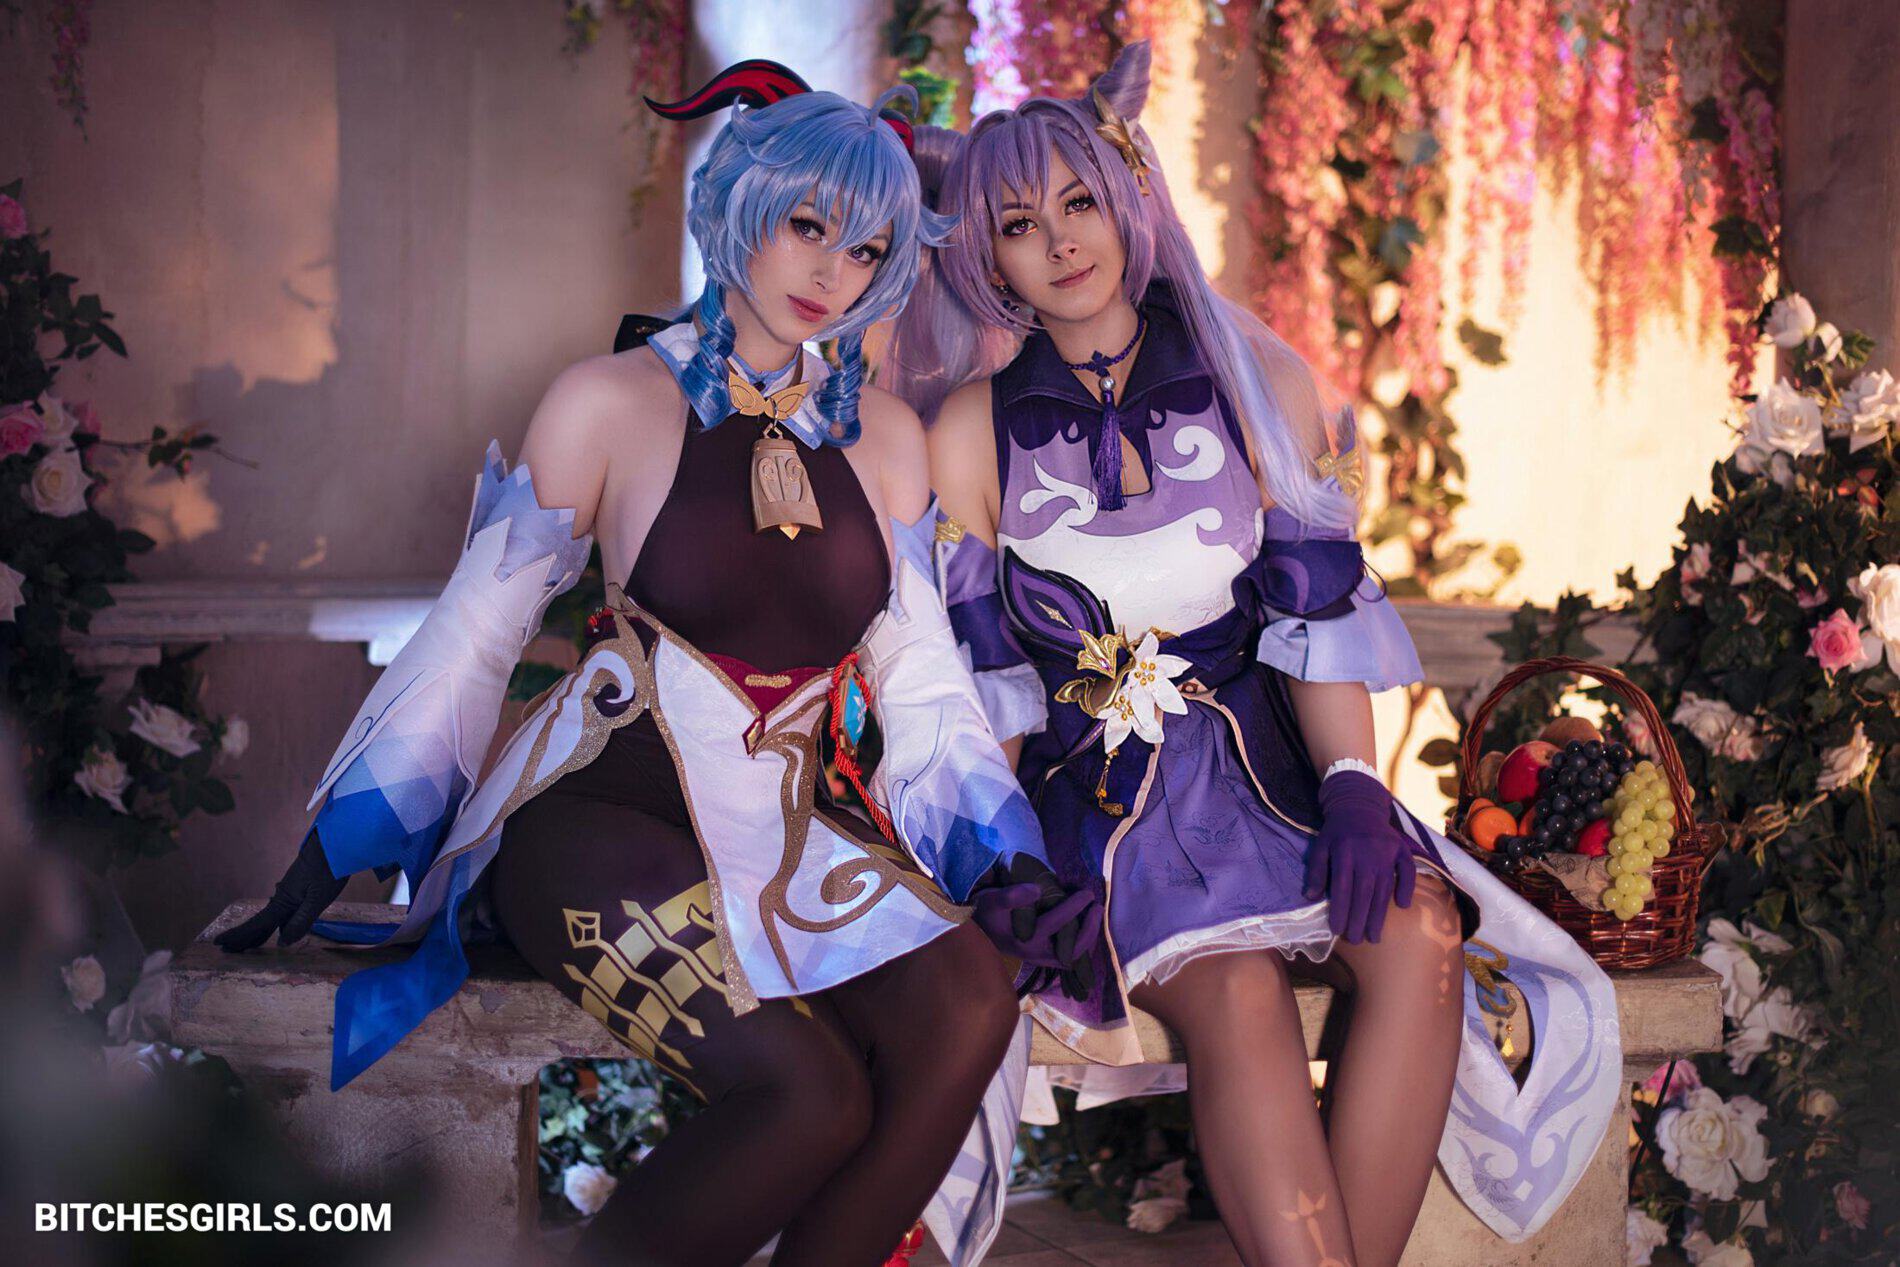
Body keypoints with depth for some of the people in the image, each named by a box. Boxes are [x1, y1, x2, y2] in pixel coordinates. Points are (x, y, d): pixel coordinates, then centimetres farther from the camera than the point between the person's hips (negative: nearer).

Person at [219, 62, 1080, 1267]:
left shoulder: (884, 435, 11)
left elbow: (919, 668, 11)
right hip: (604, 812, -4)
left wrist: (1001, 847, -3)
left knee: (971, 1009, -27)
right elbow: (475, 632, 4)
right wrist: (334, 852, 5)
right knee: (809, 1094, -29)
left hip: (793, 822, 5)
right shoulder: (612, 401, -1)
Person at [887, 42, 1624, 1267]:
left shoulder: (1259, 385, 9)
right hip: (1094, 780, -2)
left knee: (1419, 936, -27)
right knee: (1233, 988, -31)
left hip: (1262, 753, 2)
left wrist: (1352, 782, -12)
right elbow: (976, 670, 2)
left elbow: (1320, 610, 4)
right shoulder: (970, 430, 5)